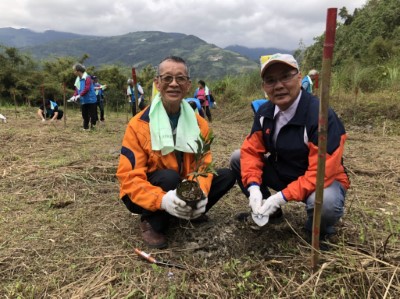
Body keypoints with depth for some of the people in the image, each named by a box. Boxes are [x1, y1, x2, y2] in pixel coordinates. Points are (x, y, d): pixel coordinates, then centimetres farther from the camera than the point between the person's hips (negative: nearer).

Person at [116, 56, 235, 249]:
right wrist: (162, 200, -40)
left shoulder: (199, 123, -6)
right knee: (169, 177, -35)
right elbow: (129, 178, -23)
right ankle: (151, 223, -7)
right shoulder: (139, 125, -20)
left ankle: (188, 212, 8)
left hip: (181, 190, 5)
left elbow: (202, 165, -9)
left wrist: (199, 193, -31)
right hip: (147, 197, -4)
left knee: (226, 176, -8)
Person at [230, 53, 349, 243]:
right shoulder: (264, 112, -7)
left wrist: (281, 197, -33)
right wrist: (253, 188, -22)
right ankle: (267, 211, 11)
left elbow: (321, 173, -31)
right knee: (237, 158, -6)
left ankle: (318, 230, 0)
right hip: (282, 172, 6)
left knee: (324, 203, -40)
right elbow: (251, 151, -6)